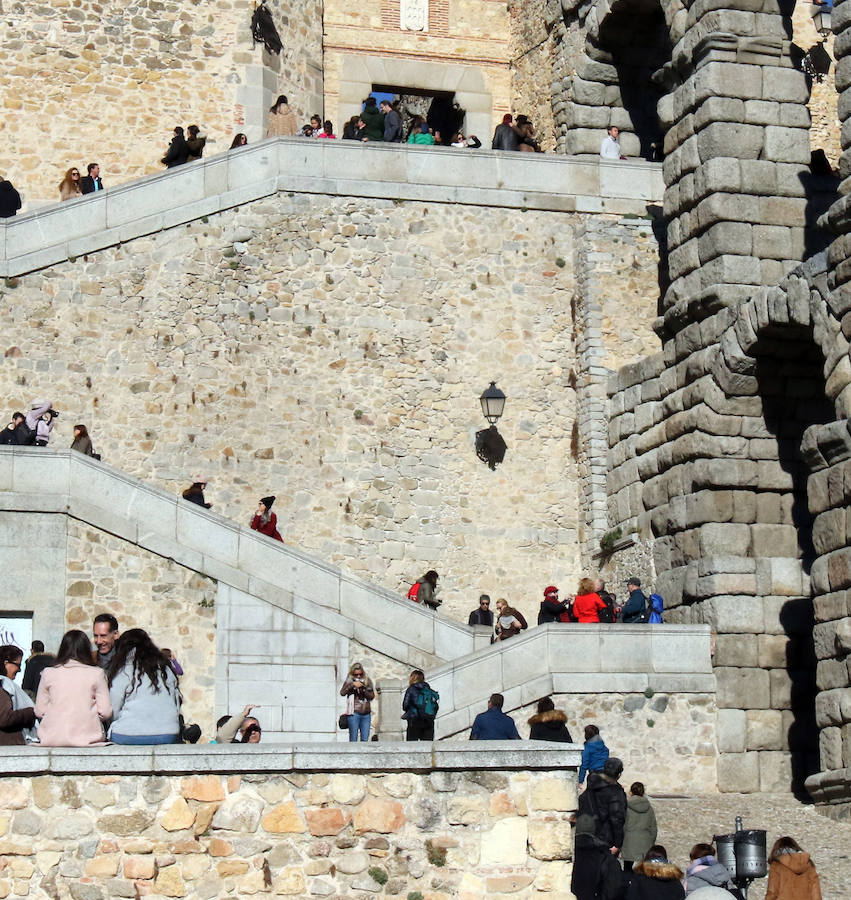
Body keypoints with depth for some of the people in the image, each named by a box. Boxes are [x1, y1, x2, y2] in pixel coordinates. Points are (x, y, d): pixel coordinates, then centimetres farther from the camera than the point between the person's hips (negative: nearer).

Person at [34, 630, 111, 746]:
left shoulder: (48, 673, 4)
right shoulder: (96, 673, 0)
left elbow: (39, 712, 7)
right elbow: (105, 713, -1)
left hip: (52, 739, 2)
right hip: (87, 737, -2)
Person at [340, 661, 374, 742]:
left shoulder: (367, 681, 11)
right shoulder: (349, 681, 4)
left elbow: (372, 696, 7)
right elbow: (342, 693, -10)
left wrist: (364, 690, -10)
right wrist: (352, 684, -18)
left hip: (366, 714, 3)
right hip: (354, 713, -3)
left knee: (365, 739, 2)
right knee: (353, 739, -5)